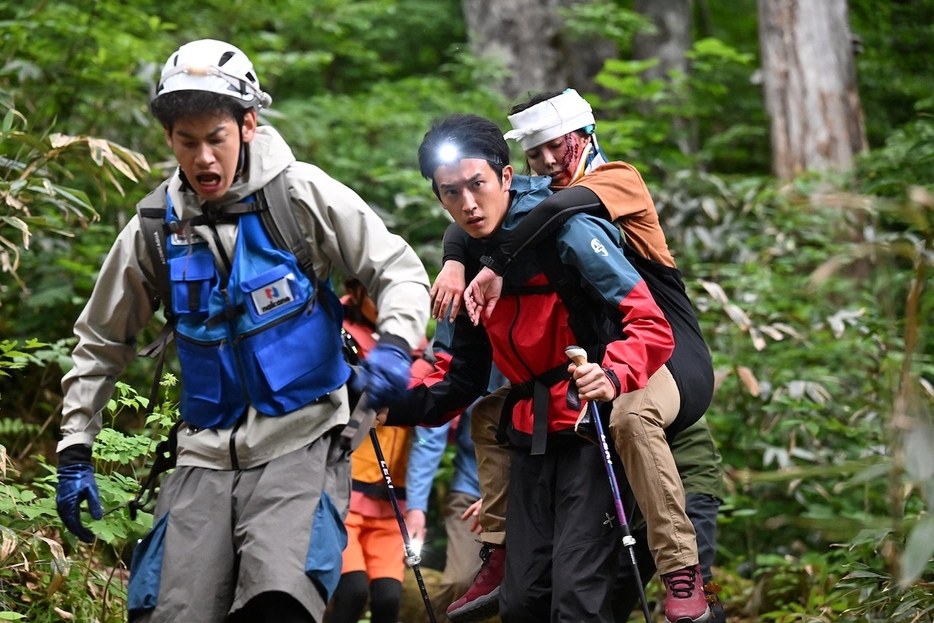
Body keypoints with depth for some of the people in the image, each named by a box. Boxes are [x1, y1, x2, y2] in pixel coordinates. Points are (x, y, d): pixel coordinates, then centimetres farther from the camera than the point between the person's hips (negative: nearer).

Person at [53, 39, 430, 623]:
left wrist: (394, 345, -19)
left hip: (302, 441, -3)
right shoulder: (156, 228, 4)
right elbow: (102, 342, 16)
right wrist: (75, 451, 13)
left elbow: (399, 269, 0)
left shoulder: (303, 193, -5)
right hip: (207, 454, 3)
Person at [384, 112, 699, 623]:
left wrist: (613, 376, -38)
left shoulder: (566, 232, -13)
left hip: (592, 429, -7)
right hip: (531, 437, 7)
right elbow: (458, 379, 16)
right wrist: (394, 405, -2)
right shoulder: (469, 261, 9)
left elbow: (651, 327, -19)